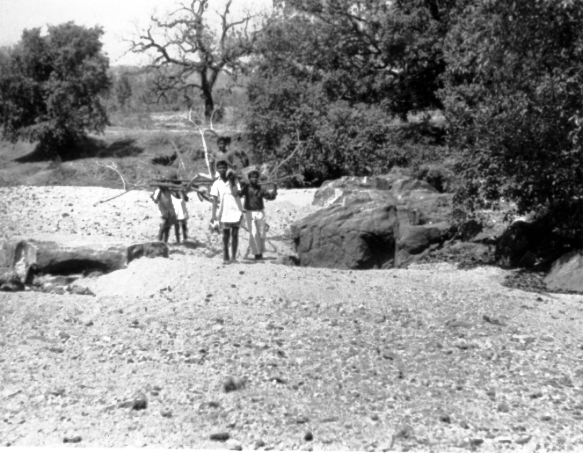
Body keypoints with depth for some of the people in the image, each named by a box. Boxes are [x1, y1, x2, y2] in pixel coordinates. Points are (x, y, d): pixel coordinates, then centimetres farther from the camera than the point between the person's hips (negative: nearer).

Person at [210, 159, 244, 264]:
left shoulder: (234, 181, 0)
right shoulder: (216, 184, 3)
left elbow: (236, 193, -16)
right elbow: (215, 200, -1)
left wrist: (231, 181, -14)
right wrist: (213, 214, -8)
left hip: (236, 211, 0)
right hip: (224, 213, 0)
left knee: (235, 234, 3)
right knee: (225, 235, 2)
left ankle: (233, 257, 9)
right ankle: (226, 257, 5)